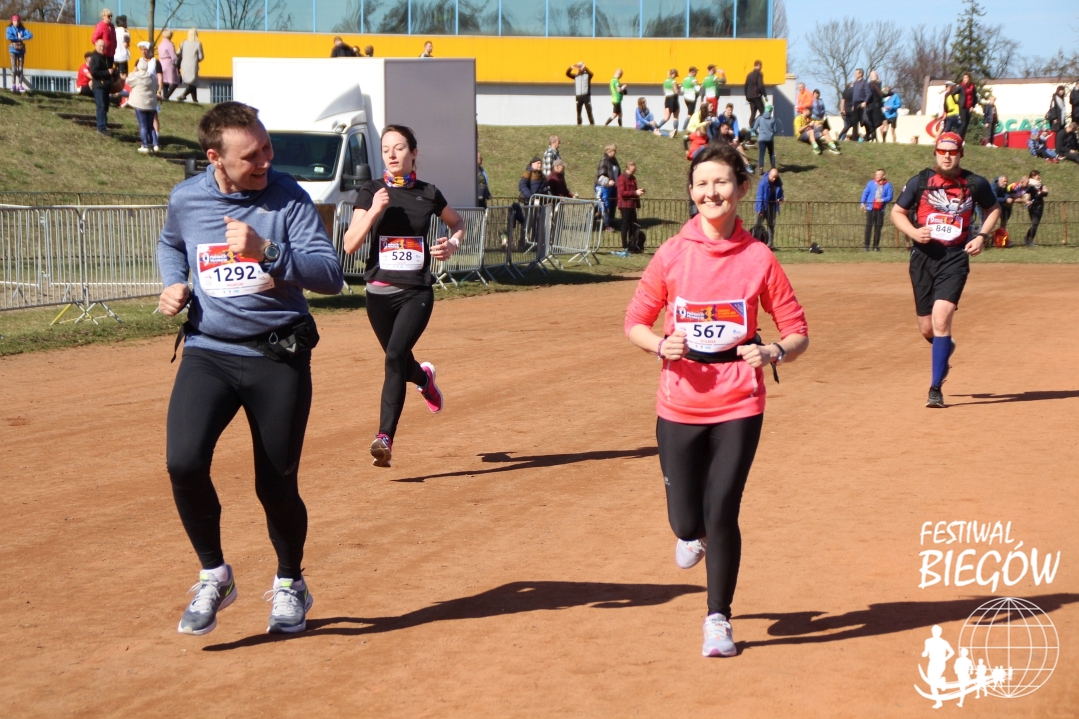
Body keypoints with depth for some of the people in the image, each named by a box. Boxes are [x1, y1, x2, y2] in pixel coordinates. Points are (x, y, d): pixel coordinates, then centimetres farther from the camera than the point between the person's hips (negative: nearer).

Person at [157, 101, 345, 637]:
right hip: (208, 353, 2)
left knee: (277, 485, 4)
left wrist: (266, 251, -29)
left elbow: (331, 275, -17)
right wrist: (172, 286, 6)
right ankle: (214, 576, 3)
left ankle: (289, 584, 32)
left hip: (279, 358, -2)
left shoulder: (288, 198, -9)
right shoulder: (186, 200, 1)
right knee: (184, 462, -19)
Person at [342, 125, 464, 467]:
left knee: (396, 357, -20)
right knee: (398, 362, 15)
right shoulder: (370, 192, 0)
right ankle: (424, 377, 53)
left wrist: (452, 244, 1)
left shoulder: (428, 194, 3)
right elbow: (350, 244, -9)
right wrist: (374, 211, -21)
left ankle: (385, 439, -23)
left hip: (417, 292, -2)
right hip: (379, 293, 2)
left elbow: (458, 223, 22)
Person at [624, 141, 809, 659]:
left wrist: (774, 352, -20)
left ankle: (718, 618, 15)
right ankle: (694, 534, 43)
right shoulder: (671, 255, -2)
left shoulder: (758, 259, -4)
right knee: (686, 520, 4)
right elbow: (635, 323, 7)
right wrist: (660, 344, -14)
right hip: (679, 407, 1)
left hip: (738, 406, -1)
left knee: (721, 513, -5)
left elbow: (797, 332, 1)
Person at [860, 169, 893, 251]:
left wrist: (882, 200, -19)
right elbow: (865, 193, 6)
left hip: (880, 210, 0)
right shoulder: (871, 183, 4)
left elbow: (890, 197, -2)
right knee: (868, 226, -3)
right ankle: (866, 246, -1)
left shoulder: (887, 185, 0)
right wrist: (863, 203, -1)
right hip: (870, 208, 0)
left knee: (878, 228, 2)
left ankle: (876, 246, 9)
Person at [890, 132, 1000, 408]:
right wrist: (913, 232, -11)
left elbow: (993, 209, 16)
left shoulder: (975, 184, 0)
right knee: (927, 328, 8)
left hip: (955, 258, -2)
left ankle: (935, 389, -12)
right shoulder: (920, 181, 0)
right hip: (923, 257, 2)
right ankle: (945, 349, 46)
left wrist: (981, 236, -1)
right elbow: (897, 212, 8)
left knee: (941, 319, -19)